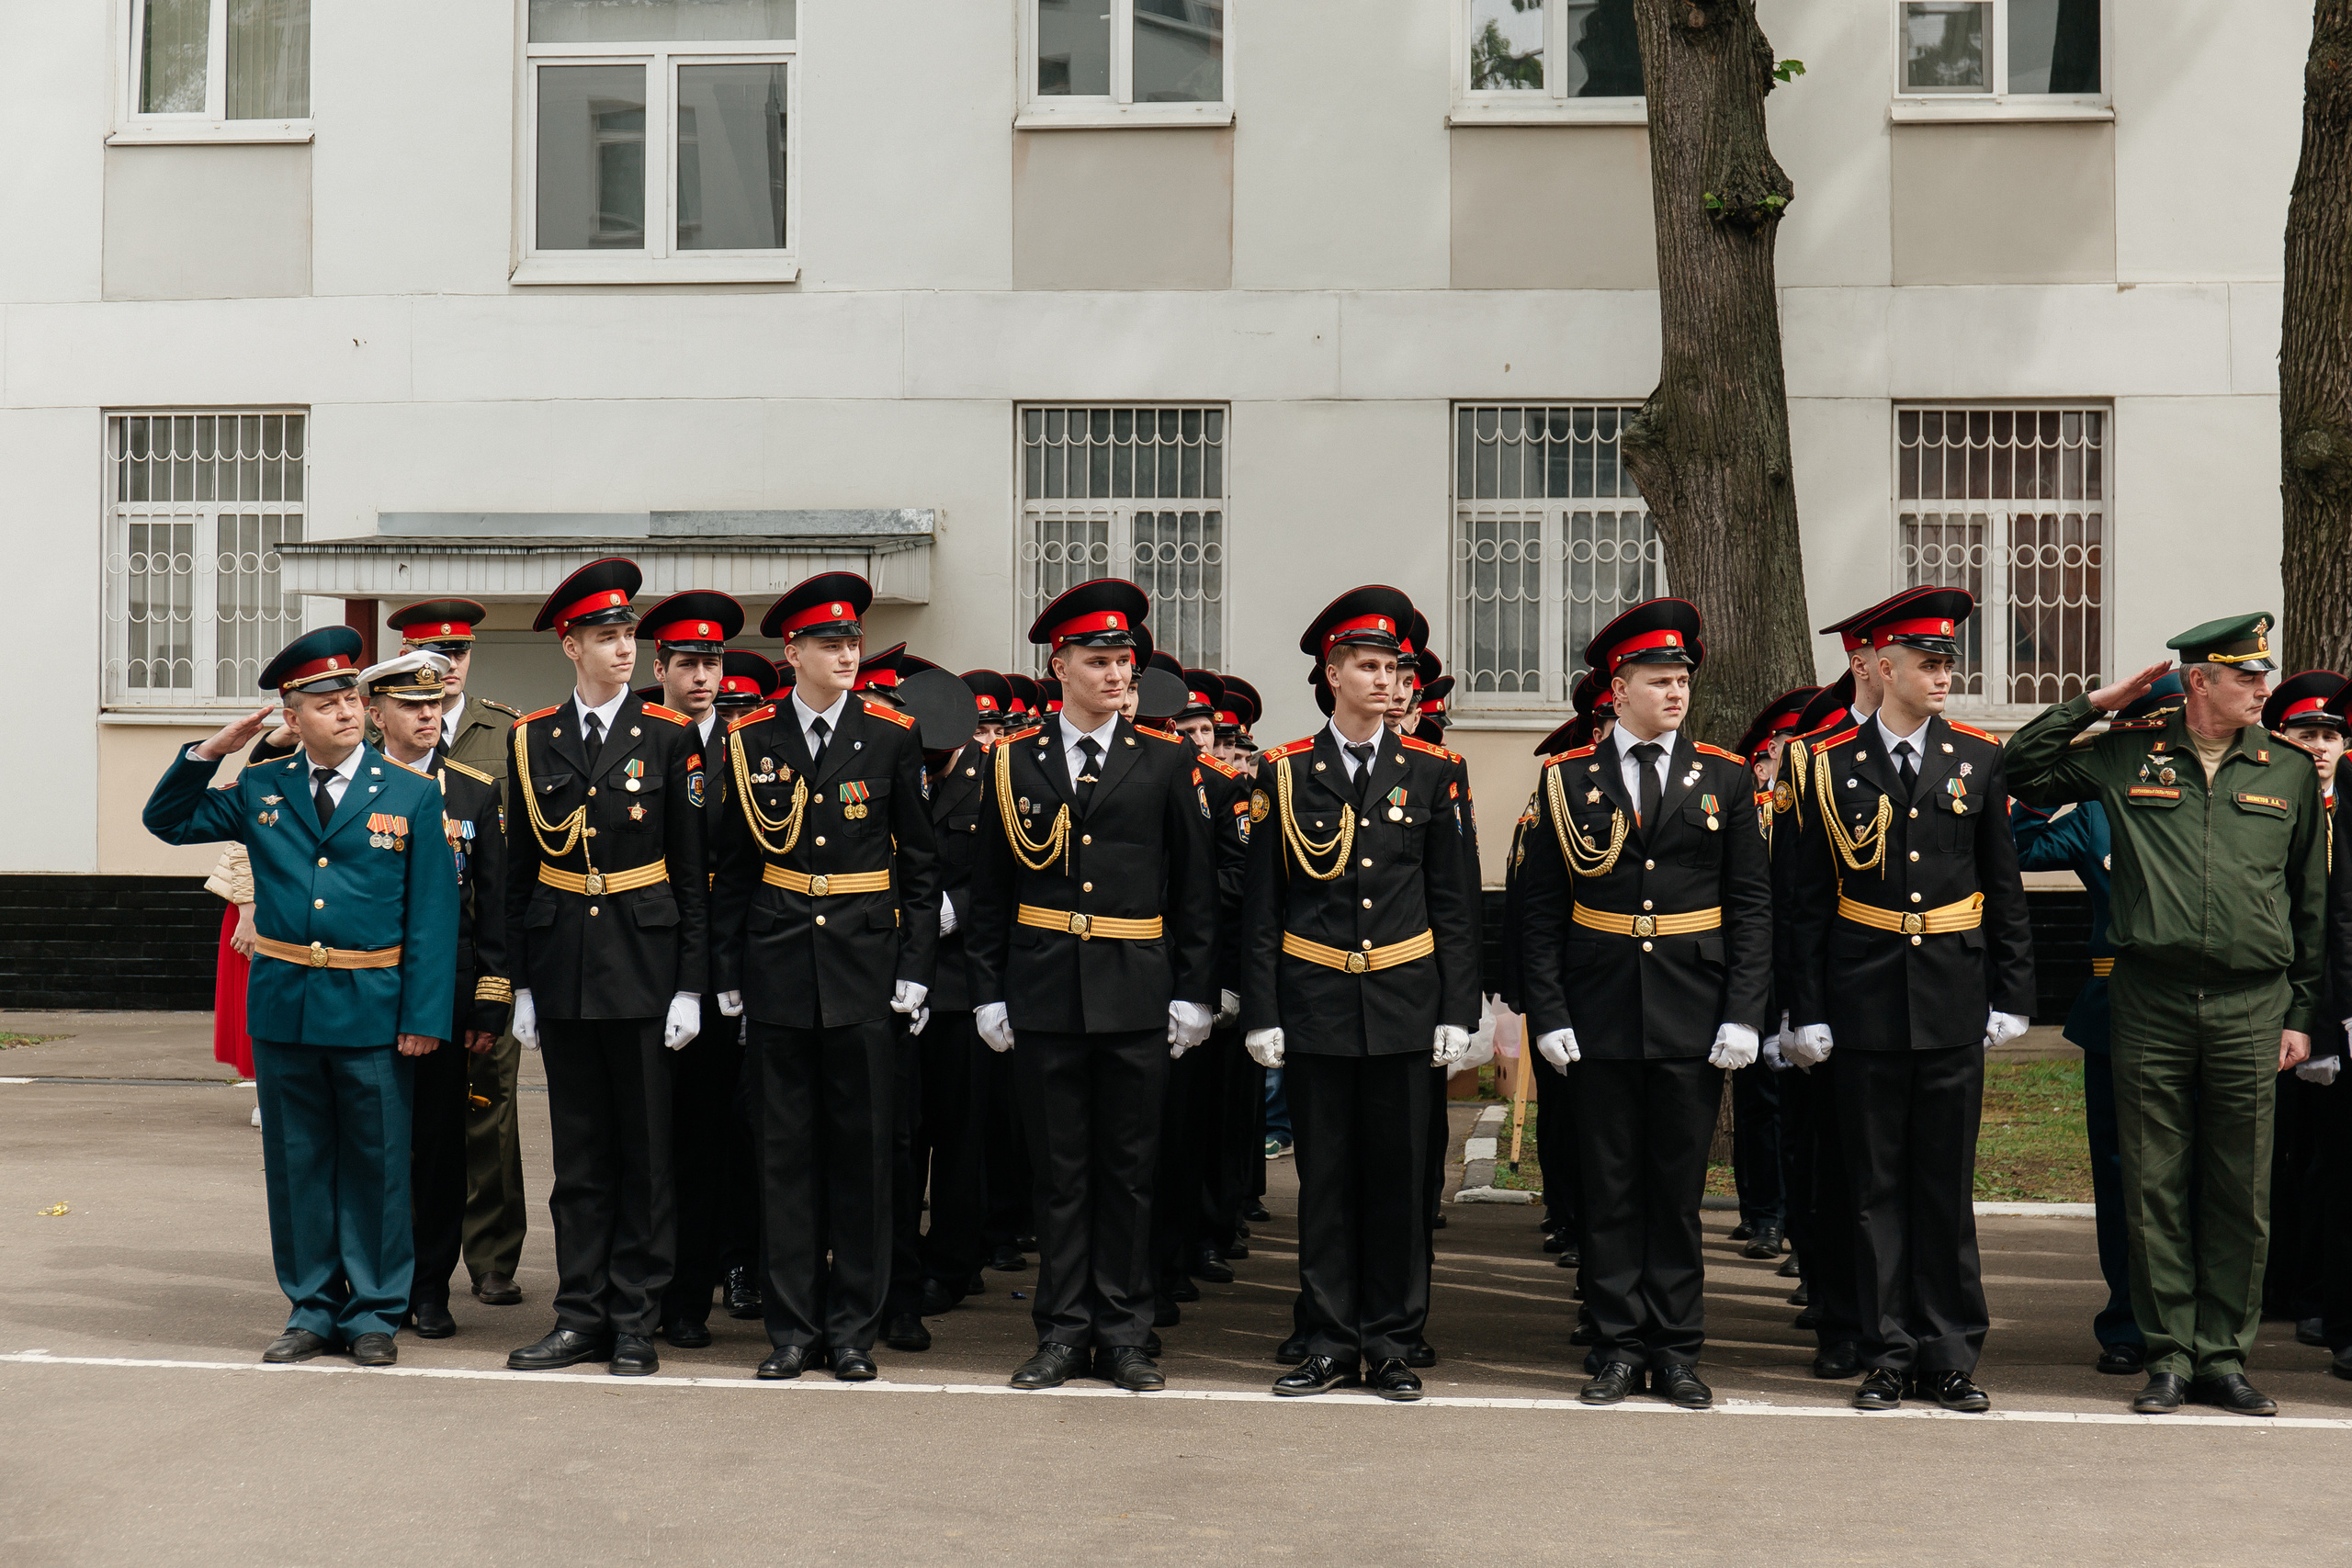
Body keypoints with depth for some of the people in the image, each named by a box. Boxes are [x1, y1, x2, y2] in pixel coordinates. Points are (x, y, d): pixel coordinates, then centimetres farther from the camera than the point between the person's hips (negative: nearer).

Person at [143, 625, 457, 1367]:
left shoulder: (412, 796, 0)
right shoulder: (261, 791, 7)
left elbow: (433, 915, -2)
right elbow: (169, 821, 16)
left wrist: (424, 1015, -9)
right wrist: (208, 752, 0)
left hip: (372, 1012, -2)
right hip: (283, 1007, 3)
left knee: (375, 1163, 4)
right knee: (297, 1162, 9)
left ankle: (374, 1312, 15)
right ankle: (312, 1309, 20)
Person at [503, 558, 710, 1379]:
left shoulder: (670, 735, 0)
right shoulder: (531, 739, 6)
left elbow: (692, 871, 0)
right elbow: (517, 871, 10)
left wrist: (690, 986, -5)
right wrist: (521, 985, 6)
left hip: (643, 965, -2)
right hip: (561, 964, 2)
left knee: (644, 1147, 2)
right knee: (578, 1149, 7)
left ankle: (635, 1319, 10)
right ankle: (581, 1313, 14)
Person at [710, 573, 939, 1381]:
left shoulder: (893, 736, 1)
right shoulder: (751, 740, 4)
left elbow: (921, 863, 3)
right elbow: (732, 867, 9)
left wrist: (915, 968, -2)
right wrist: (728, 973, 6)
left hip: (865, 963, -1)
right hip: (779, 966, 1)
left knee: (863, 1148, 3)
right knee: (786, 1149, 5)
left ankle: (853, 1328, 12)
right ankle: (793, 1327, 13)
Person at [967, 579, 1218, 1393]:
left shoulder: (1165, 762, 4)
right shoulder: (1013, 761, 6)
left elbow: (1196, 890, 6)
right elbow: (988, 890, 8)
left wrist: (1194, 993, 1)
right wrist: (988, 992, 4)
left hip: (1136, 995, 0)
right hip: (1044, 992, 0)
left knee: (1129, 1167, 4)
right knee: (1059, 1168, 5)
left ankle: (1122, 1333, 13)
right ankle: (1063, 1331, 13)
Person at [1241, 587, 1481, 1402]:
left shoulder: (1434, 773, 5)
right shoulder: (1285, 773, 3)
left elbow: (1457, 904, 5)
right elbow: (1261, 904, 4)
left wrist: (1457, 1011, -1)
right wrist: (1260, 1013, -1)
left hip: (1404, 1001, 0)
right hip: (1314, 1003, 0)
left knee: (1400, 1175, 4)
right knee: (1324, 1175, 5)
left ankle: (1389, 1343, 13)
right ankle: (1330, 1341, 13)